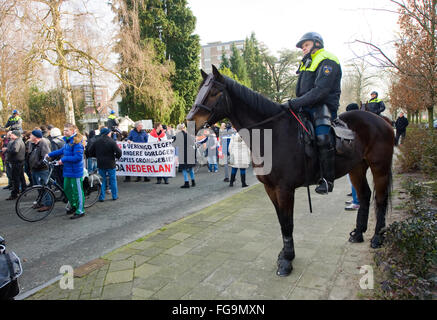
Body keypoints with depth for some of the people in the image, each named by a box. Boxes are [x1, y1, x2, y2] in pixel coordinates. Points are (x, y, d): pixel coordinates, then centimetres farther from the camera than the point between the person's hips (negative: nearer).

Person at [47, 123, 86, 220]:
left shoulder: (77, 143, -18)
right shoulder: (67, 141, 11)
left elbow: (78, 157, -24)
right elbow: (62, 150, 28)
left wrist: (63, 159, -19)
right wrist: (50, 154, 28)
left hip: (75, 171, -10)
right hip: (67, 170, 10)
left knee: (78, 190, -1)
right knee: (67, 189, 18)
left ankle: (80, 211, 9)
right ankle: (74, 206, 36)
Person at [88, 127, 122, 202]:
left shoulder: (97, 141, 0)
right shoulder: (112, 142, -13)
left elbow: (90, 152, 6)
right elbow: (119, 153, -18)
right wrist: (116, 156, 4)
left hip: (100, 165, 3)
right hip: (110, 165, -3)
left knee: (102, 180, 14)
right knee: (113, 180, 11)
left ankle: (101, 197, 13)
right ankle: (115, 196, 20)